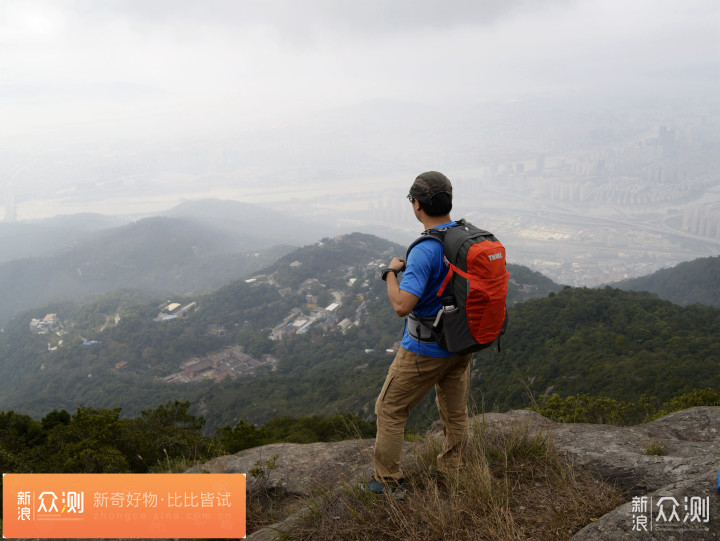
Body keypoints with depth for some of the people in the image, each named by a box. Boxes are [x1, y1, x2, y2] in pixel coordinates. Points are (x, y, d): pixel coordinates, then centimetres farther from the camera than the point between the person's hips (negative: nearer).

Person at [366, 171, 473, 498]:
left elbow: (402, 305, -31)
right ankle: (452, 472, 35)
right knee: (455, 413, 19)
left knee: (390, 410, 9)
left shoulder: (424, 250, -26)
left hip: (425, 350, -7)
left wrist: (391, 272, -12)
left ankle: (387, 482, 17)